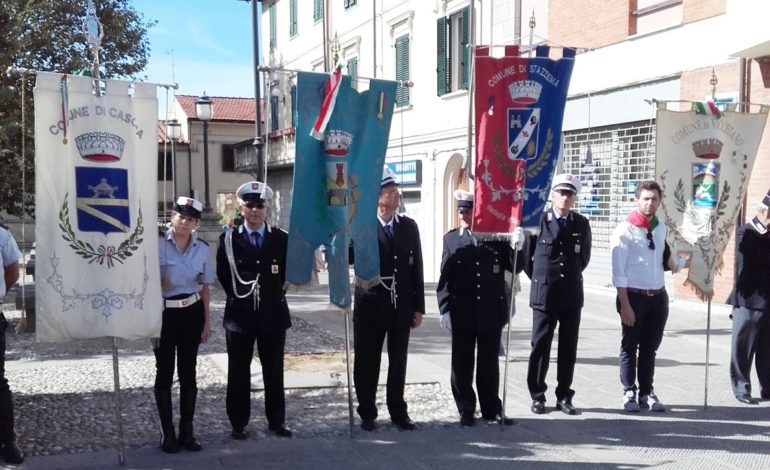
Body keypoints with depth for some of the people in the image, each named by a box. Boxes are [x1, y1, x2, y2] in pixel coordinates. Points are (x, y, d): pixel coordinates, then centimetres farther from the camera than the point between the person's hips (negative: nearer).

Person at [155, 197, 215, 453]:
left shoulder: (202, 249, 3)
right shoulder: (158, 244, -8)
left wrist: (207, 321, 10)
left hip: (192, 313, 3)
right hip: (164, 313, -3)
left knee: (188, 373, 10)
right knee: (164, 373, 7)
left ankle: (187, 430, 23)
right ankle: (167, 432, 18)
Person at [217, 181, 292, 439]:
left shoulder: (281, 239, 2)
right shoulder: (229, 239, 0)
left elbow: (288, 272, 11)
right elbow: (223, 274, 6)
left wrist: (275, 291, 6)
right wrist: (237, 295, 4)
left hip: (273, 313, 1)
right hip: (240, 313, -1)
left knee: (274, 371, 10)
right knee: (238, 372, 7)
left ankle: (277, 421, 21)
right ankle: (238, 423, 18)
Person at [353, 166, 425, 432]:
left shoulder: (409, 226, 6)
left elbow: (417, 269, 7)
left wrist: (418, 307, 4)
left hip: (401, 307, 3)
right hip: (370, 307, -3)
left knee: (398, 363, 11)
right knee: (367, 363, 7)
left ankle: (398, 412, 24)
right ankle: (367, 414, 20)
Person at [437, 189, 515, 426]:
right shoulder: (451, 239, 2)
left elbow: (514, 267, 0)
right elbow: (445, 277, 1)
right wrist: (445, 309, -4)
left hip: (492, 312, 0)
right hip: (462, 313, 0)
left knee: (489, 363, 11)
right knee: (462, 364, 6)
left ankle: (492, 409, 24)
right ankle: (466, 410, 19)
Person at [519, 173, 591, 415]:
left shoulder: (582, 224, 4)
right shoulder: (538, 221, -5)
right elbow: (525, 255, 5)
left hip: (572, 295, 3)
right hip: (544, 295, -3)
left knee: (568, 348, 7)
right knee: (540, 346, 2)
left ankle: (564, 396, 17)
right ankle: (537, 396, 12)